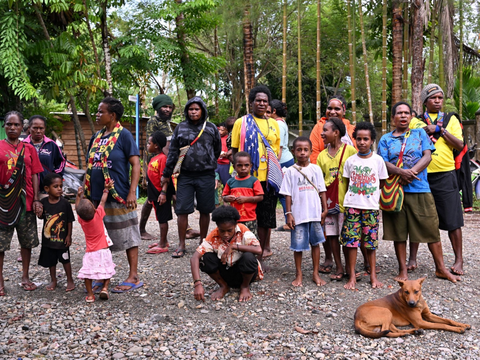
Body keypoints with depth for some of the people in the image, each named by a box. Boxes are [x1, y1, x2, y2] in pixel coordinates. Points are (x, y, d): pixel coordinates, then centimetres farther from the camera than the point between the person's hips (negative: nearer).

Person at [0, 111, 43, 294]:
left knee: (27, 241, 9)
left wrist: (36, 200, -1)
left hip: (25, 202, 2)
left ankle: (25, 277, 22)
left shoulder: (29, 149, 7)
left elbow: (34, 175, 6)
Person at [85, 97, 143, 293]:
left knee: (128, 237, 3)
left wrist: (132, 192, -18)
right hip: (97, 197, 7)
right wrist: (85, 191, 13)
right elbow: (90, 166, 18)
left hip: (118, 197, -7)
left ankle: (133, 277, 12)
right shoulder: (96, 137, 12)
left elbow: (135, 164, -11)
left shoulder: (123, 135, -6)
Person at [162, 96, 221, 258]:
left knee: (205, 210, 6)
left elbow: (217, 149, 17)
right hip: (185, 175, 0)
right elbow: (173, 152, 7)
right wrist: (167, 174, 6)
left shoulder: (211, 128, 7)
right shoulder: (180, 128, 8)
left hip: (206, 175, 0)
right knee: (182, 210, -1)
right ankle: (181, 245, 10)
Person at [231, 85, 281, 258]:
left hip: (268, 177, 3)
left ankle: (265, 247, 20)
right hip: (248, 176, -3)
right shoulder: (241, 122, 4)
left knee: (266, 213, 8)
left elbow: (277, 149, 18)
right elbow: (234, 150, 3)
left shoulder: (273, 124, 14)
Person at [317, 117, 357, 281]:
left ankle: (349, 267, 13)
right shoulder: (322, 155, 11)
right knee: (331, 234, 6)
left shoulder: (350, 150, -3)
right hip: (328, 199, 4)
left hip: (345, 198, -4)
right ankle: (339, 268, 16)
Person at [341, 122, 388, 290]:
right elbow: (347, 183, 11)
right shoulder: (350, 161, 4)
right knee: (351, 241, -2)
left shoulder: (378, 160, 1)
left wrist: (368, 191, 1)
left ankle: (373, 276, 15)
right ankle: (352, 277, 6)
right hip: (351, 206, 1)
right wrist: (354, 193, -1)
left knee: (371, 242, 4)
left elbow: (382, 183, 8)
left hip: (371, 207, -1)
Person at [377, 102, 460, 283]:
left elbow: (427, 156, -1)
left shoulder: (420, 133, 12)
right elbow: (383, 163, -3)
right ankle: (403, 270, 15)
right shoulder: (386, 139, 10)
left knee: (432, 230, 2)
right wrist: (401, 172, -21)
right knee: (398, 233, 5)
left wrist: (411, 173, -16)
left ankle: (440, 268, 14)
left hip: (420, 189, 0)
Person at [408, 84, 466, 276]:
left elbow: (460, 145, 0)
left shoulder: (451, 120, 10)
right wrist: (424, 132, -9)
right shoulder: (415, 122, 10)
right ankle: (412, 259, 15)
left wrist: (440, 130, -8)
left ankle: (459, 260, 12)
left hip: (445, 175, 0)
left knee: (452, 220, 1)